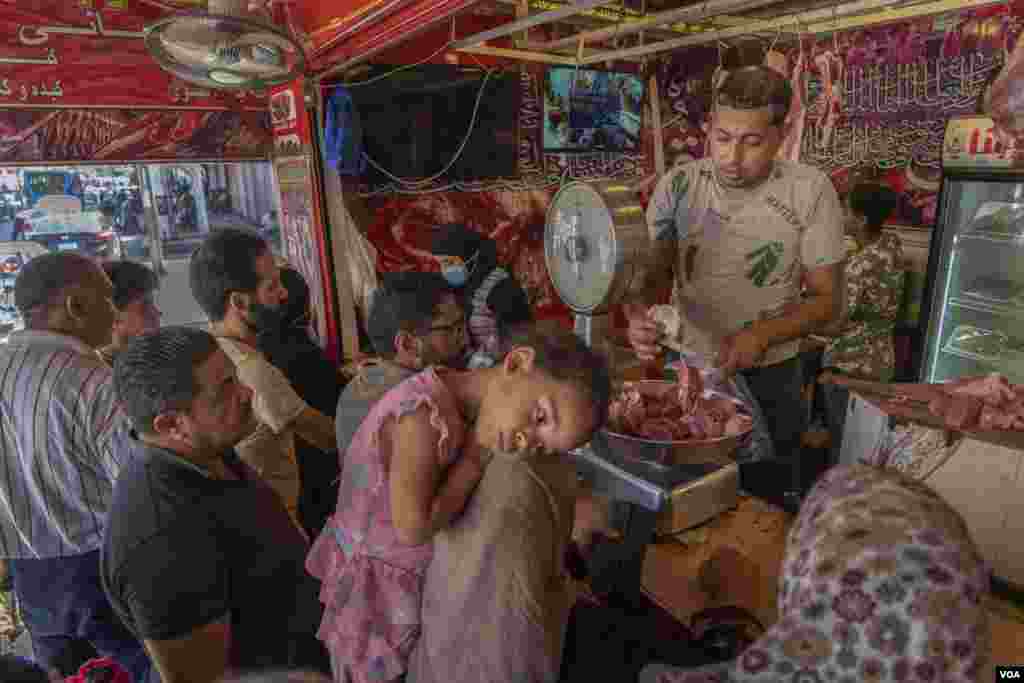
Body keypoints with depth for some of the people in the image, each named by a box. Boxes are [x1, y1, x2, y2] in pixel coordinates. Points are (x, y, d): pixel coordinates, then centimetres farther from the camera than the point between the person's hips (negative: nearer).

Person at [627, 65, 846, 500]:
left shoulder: (811, 192, -13)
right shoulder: (677, 186, -9)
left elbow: (826, 299, -8)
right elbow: (652, 273, -8)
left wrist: (763, 335, -26)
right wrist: (639, 312, -32)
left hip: (770, 376, 0)